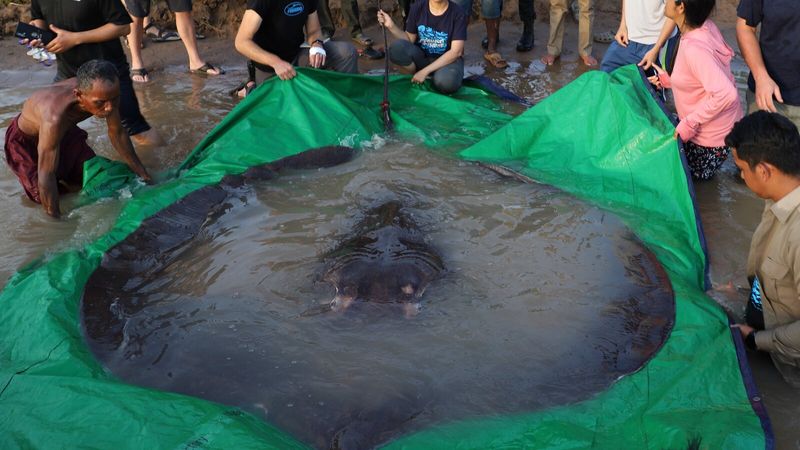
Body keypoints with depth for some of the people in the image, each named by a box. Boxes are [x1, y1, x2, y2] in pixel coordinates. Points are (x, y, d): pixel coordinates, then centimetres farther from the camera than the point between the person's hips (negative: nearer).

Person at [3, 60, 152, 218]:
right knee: (44, 196, -9)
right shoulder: (55, 117, -47)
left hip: (65, 130, 5)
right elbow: (46, 176, -39)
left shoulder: (104, 93, -29)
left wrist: (141, 173, -2)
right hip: (25, 140, -5)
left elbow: (118, 133, -10)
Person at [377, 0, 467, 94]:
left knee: (446, 82, -38)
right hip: (421, 57, 3)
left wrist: (425, 71, -23)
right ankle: (414, 80, -4)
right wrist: (391, 26, -17)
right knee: (397, 47, -27)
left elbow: (456, 52, -19)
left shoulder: (458, 13, -15)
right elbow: (410, 39, 2)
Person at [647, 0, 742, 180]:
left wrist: (689, 123, -30)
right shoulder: (704, 27, -7)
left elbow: (726, 94, -38)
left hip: (710, 138, -8)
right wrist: (670, 80, 8)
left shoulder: (694, 48, -33)